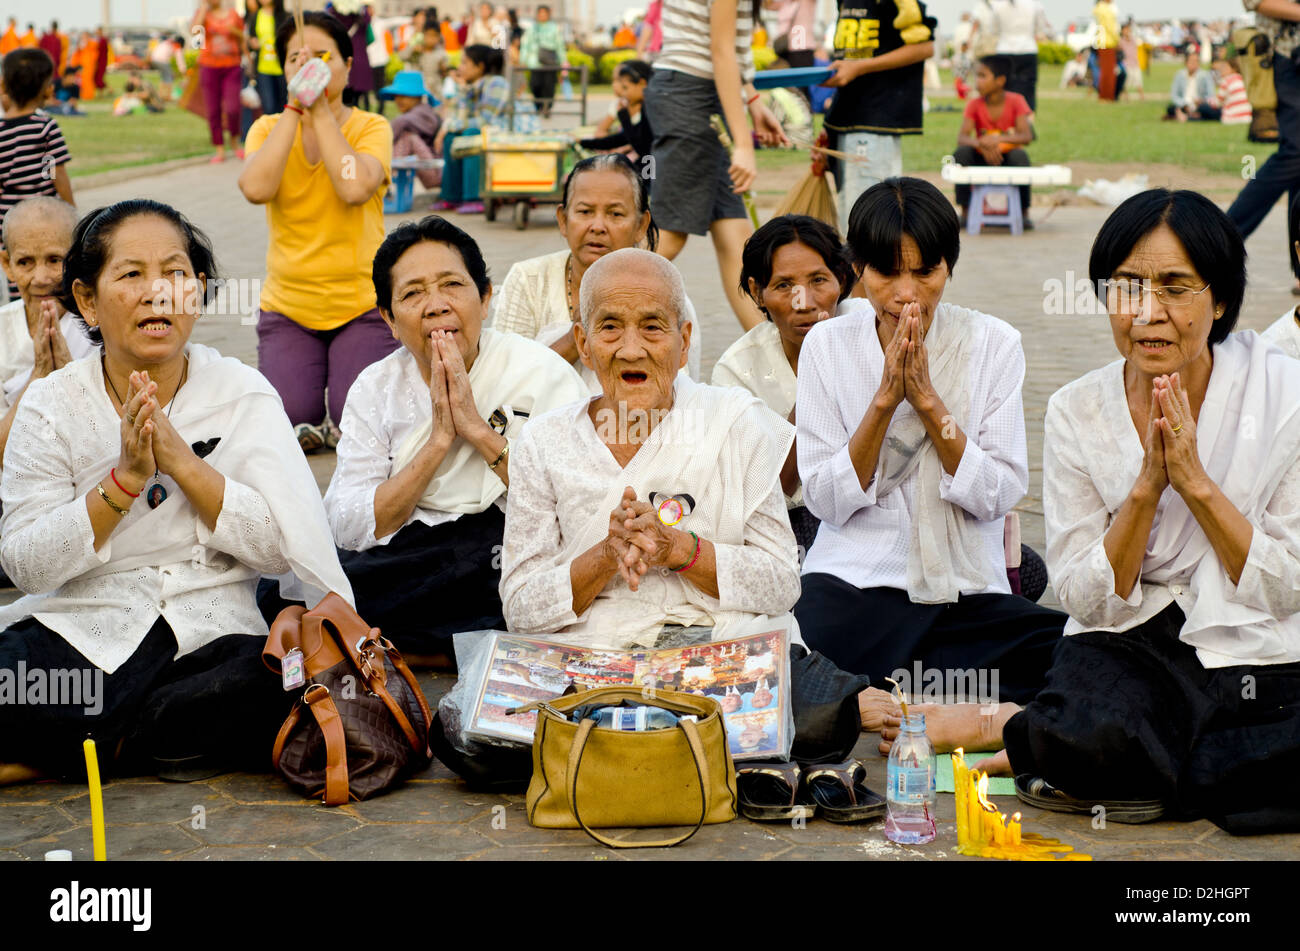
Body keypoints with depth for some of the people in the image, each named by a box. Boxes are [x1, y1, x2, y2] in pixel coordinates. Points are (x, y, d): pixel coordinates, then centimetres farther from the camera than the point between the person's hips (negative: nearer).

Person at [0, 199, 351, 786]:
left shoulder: (244, 395, 4)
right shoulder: (52, 403, 3)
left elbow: (281, 547, -5)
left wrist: (180, 459, -14)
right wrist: (126, 478, -14)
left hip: (211, 634, 1)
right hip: (78, 629, -1)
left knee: (282, 682, -33)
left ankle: (51, 755, -16)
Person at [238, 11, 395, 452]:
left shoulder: (372, 127, -3)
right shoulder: (269, 129, 3)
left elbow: (355, 188, -25)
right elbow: (256, 188, -19)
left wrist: (321, 109, -18)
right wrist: (294, 106, -17)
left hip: (361, 304, -2)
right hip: (288, 305, 2)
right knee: (286, 421, -17)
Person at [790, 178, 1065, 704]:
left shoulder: (993, 343, 1)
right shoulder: (827, 344, 2)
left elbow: (999, 495, -5)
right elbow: (825, 500, -3)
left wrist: (927, 399, -14)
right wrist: (885, 399, -14)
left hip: (969, 594, 2)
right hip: (852, 580, -2)